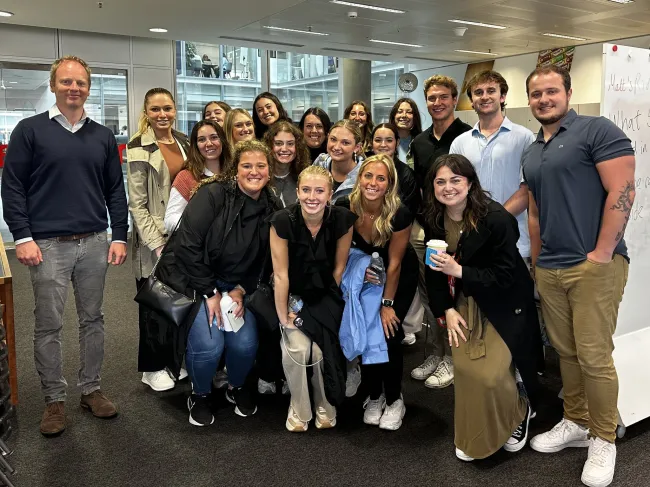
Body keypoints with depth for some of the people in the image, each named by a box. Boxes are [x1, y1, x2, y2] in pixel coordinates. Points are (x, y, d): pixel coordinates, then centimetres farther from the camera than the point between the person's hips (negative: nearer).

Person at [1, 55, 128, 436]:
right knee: (49, 326, 4)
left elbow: (115, 190, 10)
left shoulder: (103, 136, 10)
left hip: (94, 243, 3)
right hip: (48, 245, -3)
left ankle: (92, 390, 25)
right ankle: (55, 400, 18)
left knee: (93, 319, 11)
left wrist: (120, 237, 4)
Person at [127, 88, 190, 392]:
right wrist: (157, 244, -16)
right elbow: (137, 204, -11)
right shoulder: (139, 148, -9)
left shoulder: (183, 142, 9)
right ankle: (152, 368, 20)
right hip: (153, 240, -5)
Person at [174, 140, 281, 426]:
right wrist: (210, 293, -17)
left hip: (238, 286, 4)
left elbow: (264, 263, 6)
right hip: (196, 279, -4)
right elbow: (187, 245, -19)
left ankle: (237, 387, 20)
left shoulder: (272, 209, 1)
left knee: (246, 344, -17)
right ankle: (200, 394, 12)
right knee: (208, 345, -23)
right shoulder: (213, 194, -15)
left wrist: (241, 290, -9)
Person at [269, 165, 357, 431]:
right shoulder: (283, 221, -23)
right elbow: (281, 274, -17)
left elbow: (339, 267, -6)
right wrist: (284, 316, -12)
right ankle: (299, 409, 9)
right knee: (297, 348, -19)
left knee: (323, 350, -16)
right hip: (294, 294, 0)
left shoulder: (342, 219, -18)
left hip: (325, 296, 1)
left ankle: (326, 408, 13)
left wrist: (330, 303, 0)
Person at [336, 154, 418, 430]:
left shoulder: (400, 214, -29)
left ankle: (394, 399, 10)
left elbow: (394, 263, -19)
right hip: (364, 276, 2)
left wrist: (387, 304, -13)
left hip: (399, 278, -2)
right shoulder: (344, 209, -24)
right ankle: (375, 396, 16)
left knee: (388, 333, -11)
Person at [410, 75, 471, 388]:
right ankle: (437, 351, 27)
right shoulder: (419, 142, 13)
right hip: (422, 227, 6)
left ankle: (452, 358, 17)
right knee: (427, 294, 12)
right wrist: (417, 219, 14)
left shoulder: (468, 136, -7)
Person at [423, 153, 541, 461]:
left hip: (503, 305, -4)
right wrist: (447, 310, -9)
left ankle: (519, 413, 23)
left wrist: (459, 271, -29)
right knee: (464, 367, -7)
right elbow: (434, 271, 2)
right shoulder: (433, 220, -4)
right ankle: (473, 436, 20)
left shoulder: (496, 218, -22)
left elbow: (505, 276, -20)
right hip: (464, 304, 5)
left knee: (490, 372, -14)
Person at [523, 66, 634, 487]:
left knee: (594, 356, -2)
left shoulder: (597, 130, -5)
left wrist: (601, 253, -16)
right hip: (549, 269, 7)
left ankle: (604, 440, 17)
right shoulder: (532, 152, 16)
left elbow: (622, 192, -13)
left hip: (594, 265, -6)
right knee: (566, 352, 14)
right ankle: (575, 423, 31)